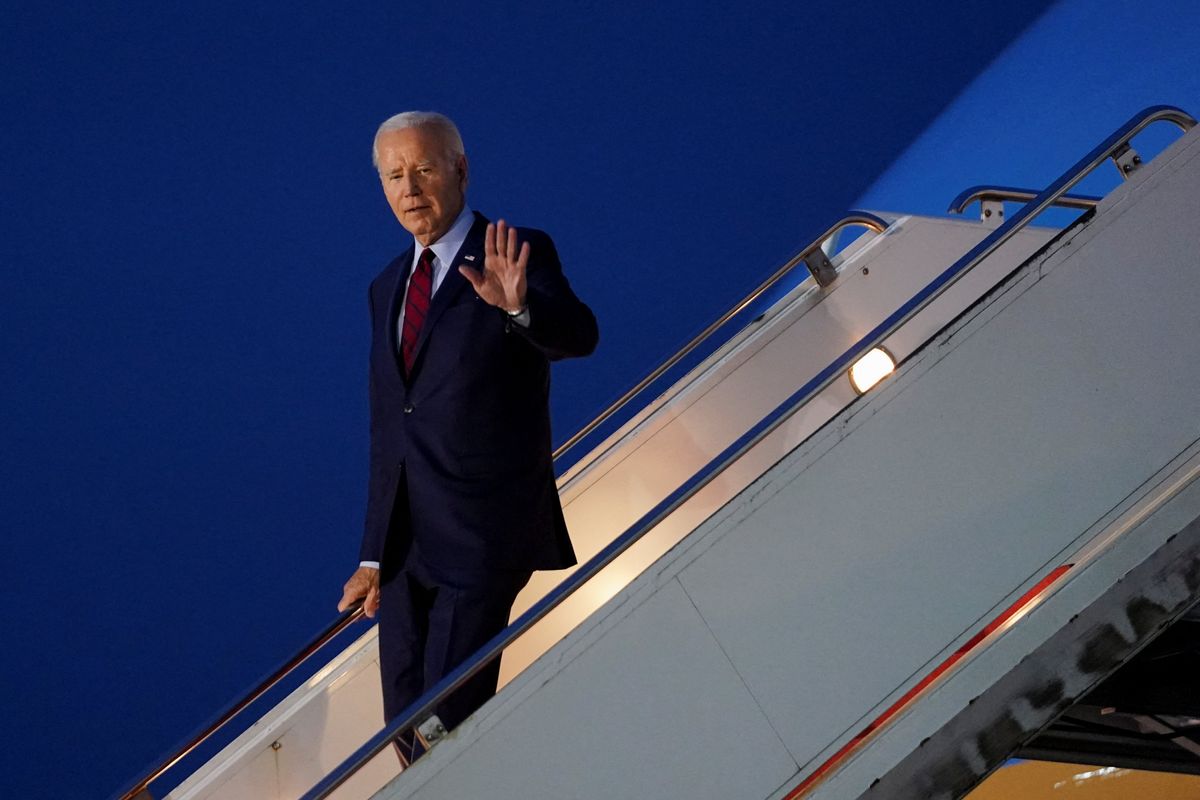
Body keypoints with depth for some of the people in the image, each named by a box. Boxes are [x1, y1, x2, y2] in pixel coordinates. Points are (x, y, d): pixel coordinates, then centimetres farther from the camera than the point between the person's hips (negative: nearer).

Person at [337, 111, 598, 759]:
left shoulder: (519, 256, -5)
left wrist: (518, 306, -47)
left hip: (483, 536, -7)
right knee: (406, 725, 12)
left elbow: (578, 335, -25)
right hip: (404, 544, 7)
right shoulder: (388, 287, 15)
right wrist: (374, 555, 18)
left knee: (448, 723, -9)